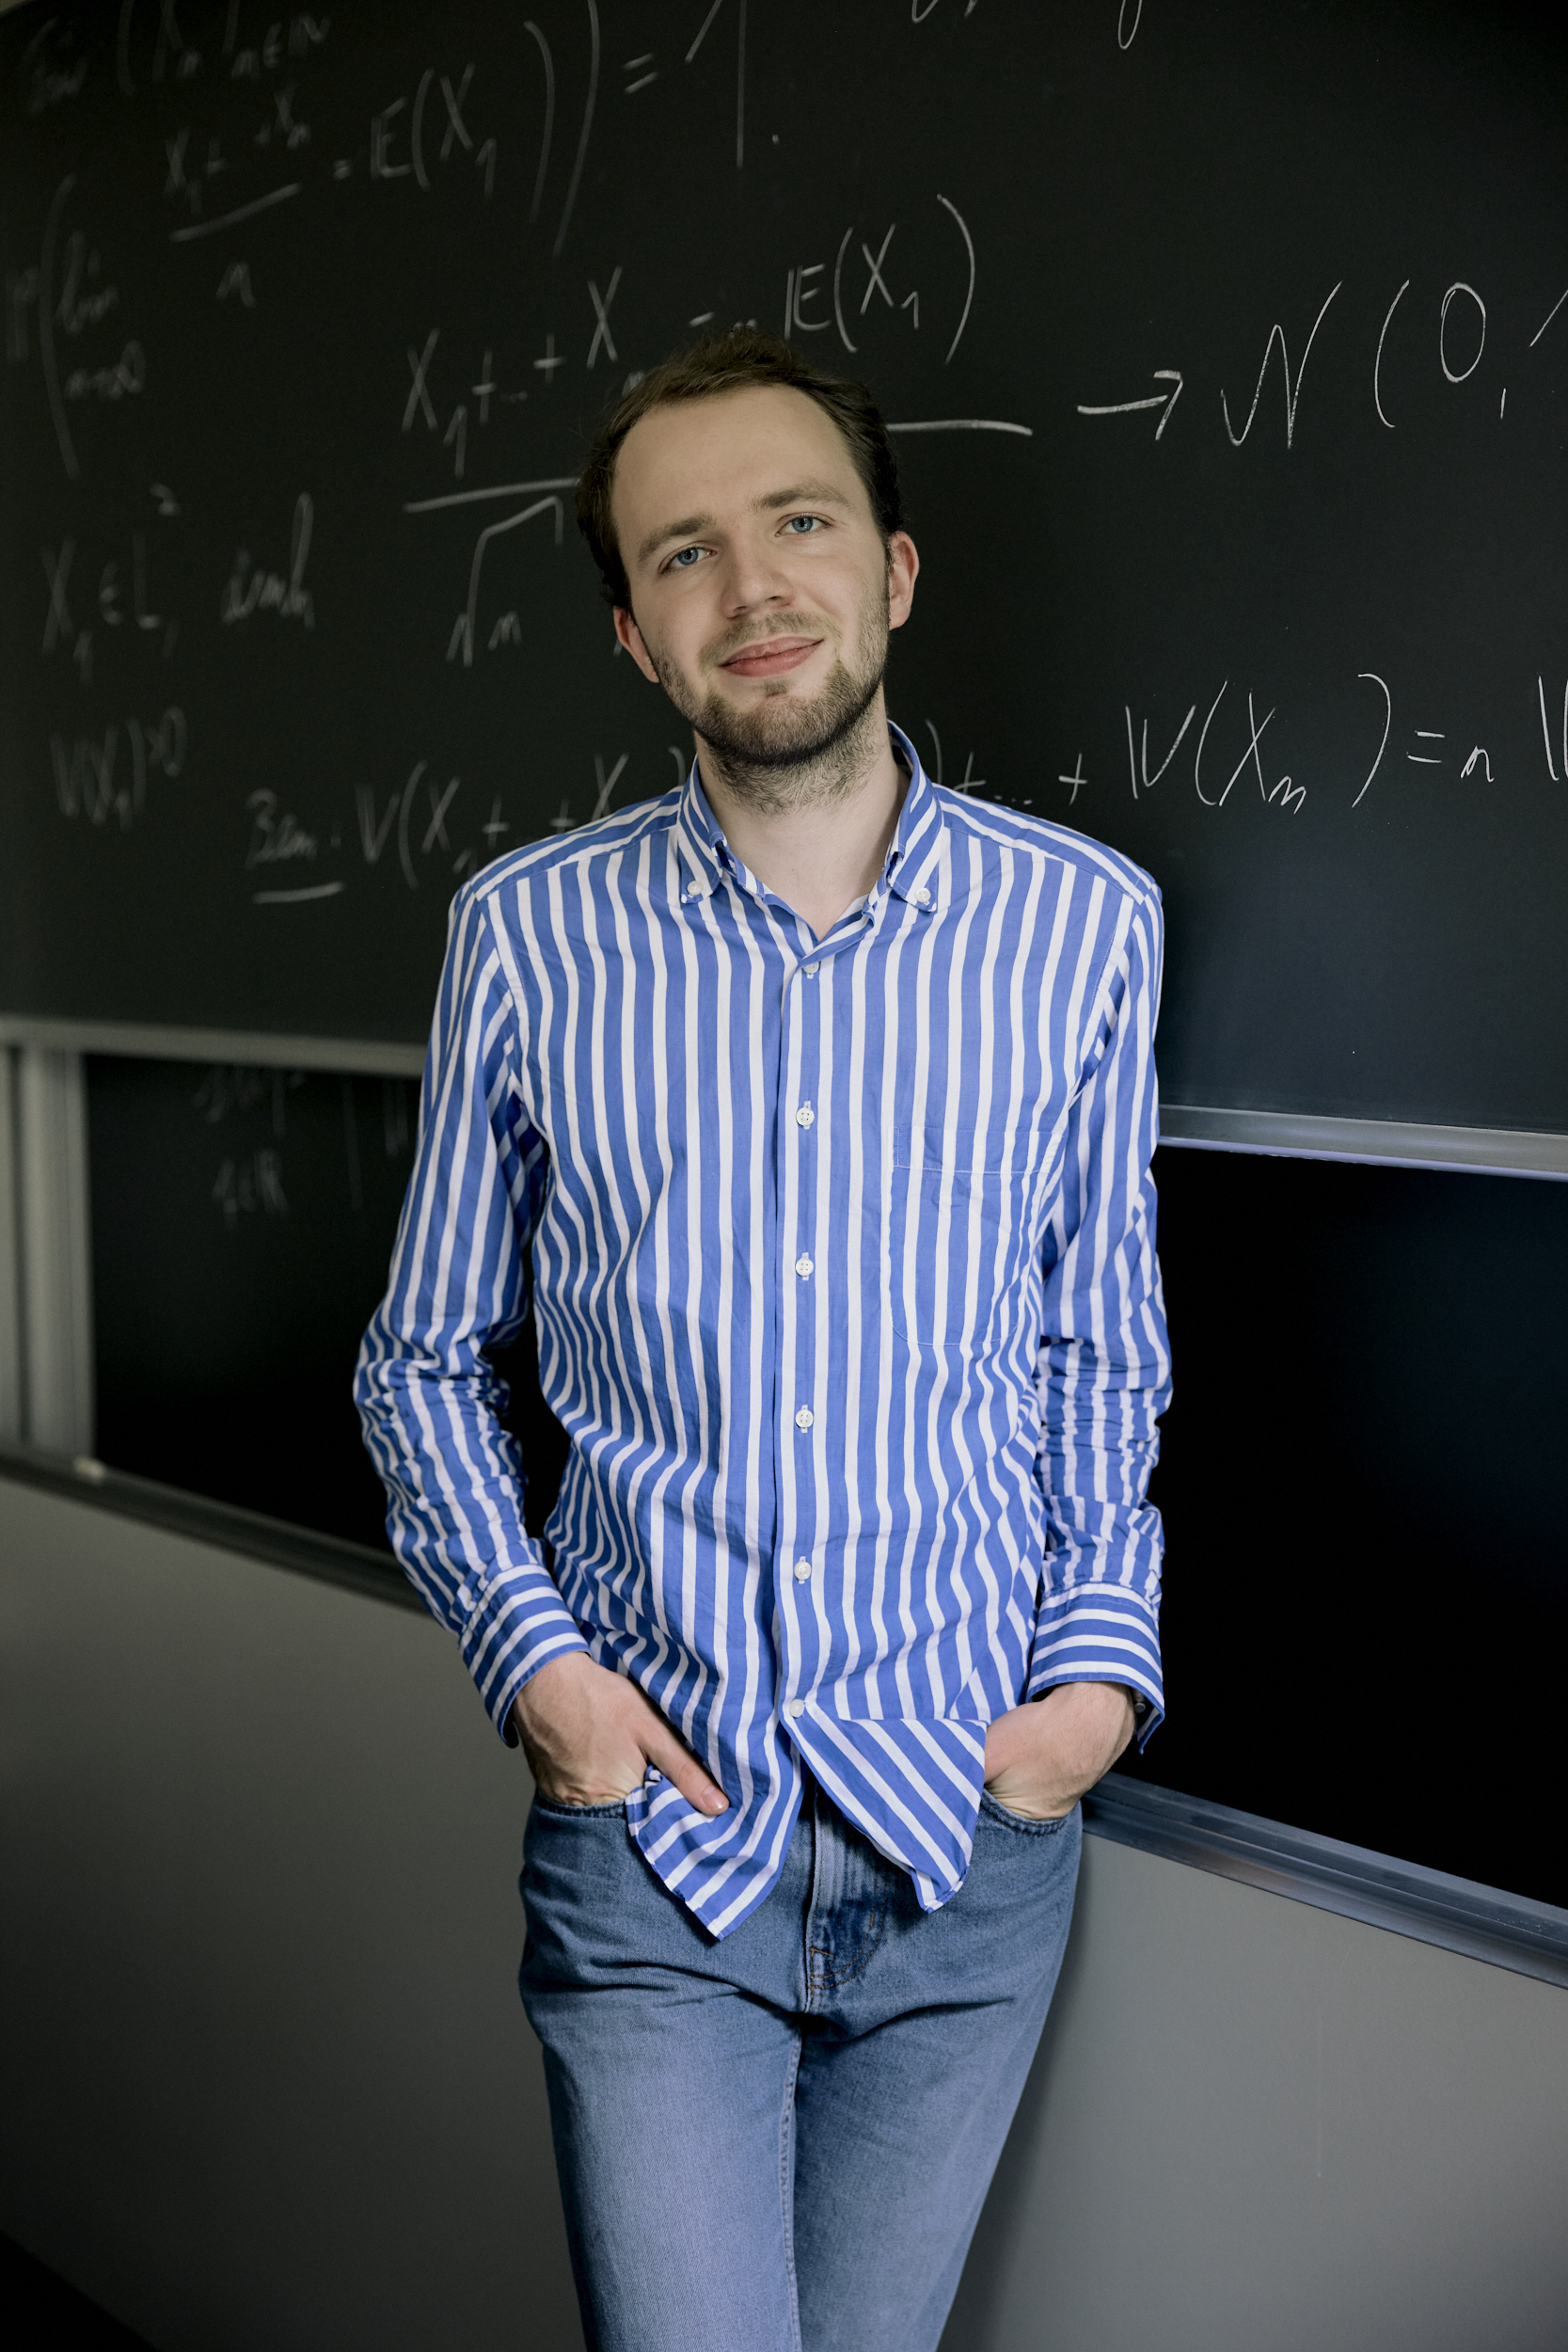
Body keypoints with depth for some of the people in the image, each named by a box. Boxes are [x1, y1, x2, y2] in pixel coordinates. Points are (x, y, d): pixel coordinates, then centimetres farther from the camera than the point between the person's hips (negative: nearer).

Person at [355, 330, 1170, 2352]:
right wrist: (526, 1652, -6)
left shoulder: (1086, 924, -2)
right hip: (651, 1828, -1)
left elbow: (1100, 1356, 8)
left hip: (970, 1835, 2)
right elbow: (421, 1360, 6)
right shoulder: (528, 936, -3)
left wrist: (1106, 1661, -3)